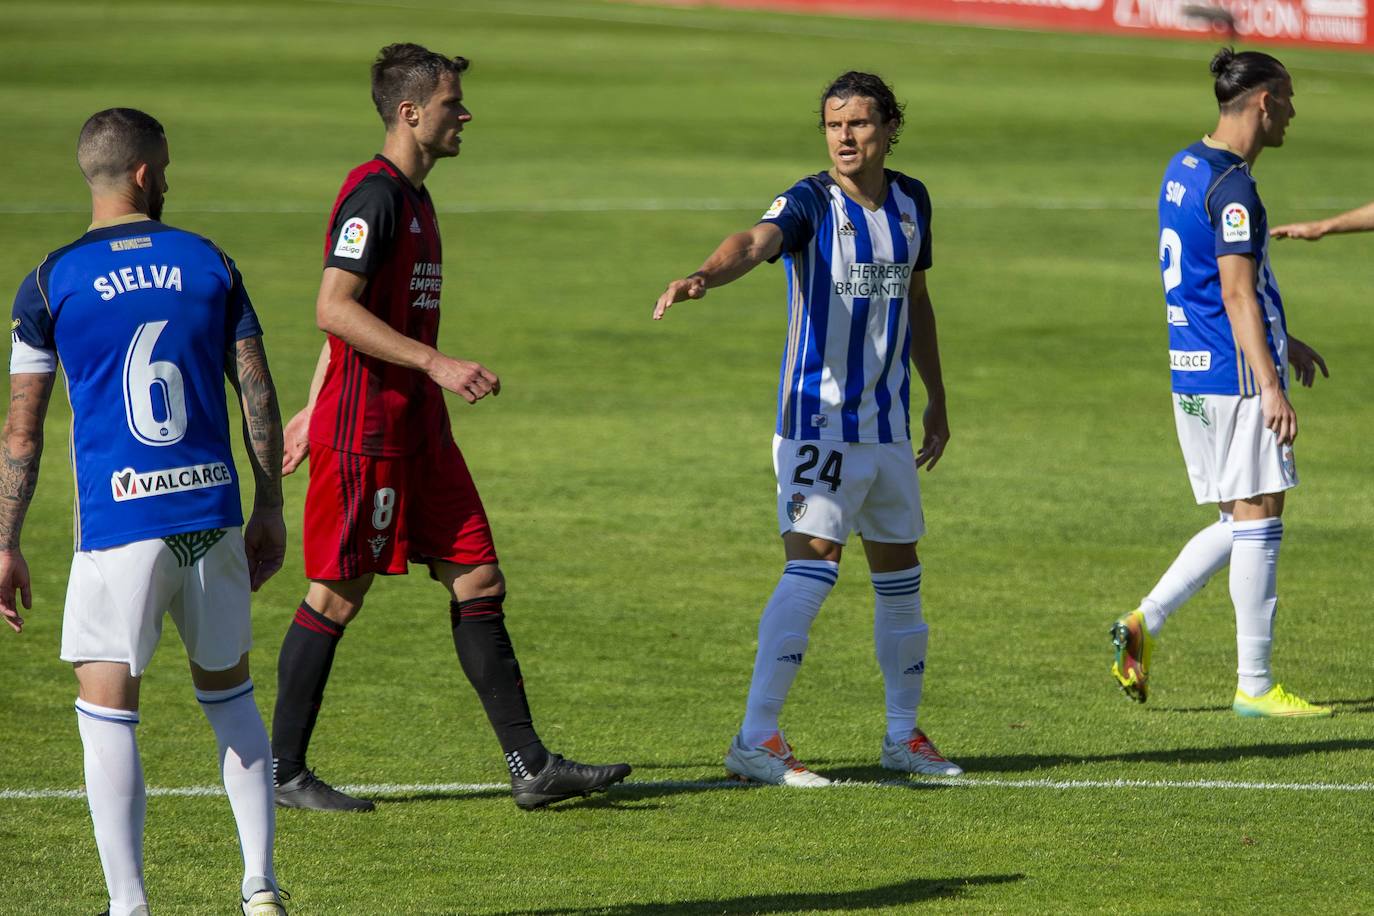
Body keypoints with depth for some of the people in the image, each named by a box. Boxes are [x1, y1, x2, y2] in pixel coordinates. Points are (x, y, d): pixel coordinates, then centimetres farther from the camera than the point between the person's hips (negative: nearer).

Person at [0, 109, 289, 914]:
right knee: (230, 694, 18)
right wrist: (269, 510, 16)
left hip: (119, 521, -3)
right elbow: (259, 396, 7)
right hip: (213, 512, 3)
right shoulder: (209, 264, 6)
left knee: (107, 710, 3)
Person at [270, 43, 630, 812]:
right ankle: (283, 773, 6)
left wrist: (314, 412, 26)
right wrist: (436, 364, -26)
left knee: (479, 584, 5)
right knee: (338, 596, -3)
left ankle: (532, 768, 6)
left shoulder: (414, 199, 16)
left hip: (419, 431, 10)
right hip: (364, 434, -10)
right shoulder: (374, 195, -14)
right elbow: (335, 310, -22)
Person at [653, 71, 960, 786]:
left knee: (900, 578, 14)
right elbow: (757, 241, -33)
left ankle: (904, 735, 28)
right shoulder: (811, 203, -11)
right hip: (818, 423, -6)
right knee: (811, 571, -17)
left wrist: (936, 400, 26)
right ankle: (756, 740, -17)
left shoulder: (910, 201, 7)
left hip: (888, 425, 6)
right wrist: (707, 275, -55)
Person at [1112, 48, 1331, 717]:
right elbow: (1237, 293, -20)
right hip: (1236, 371, -9)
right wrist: (1270, 386, -22)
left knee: (1243, 522, 14)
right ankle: (1254, 686, 1)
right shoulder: (1232, 186, -16)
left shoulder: (1182, 170, 14)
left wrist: (1281, 340, 31)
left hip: (1191, 374, 9)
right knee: (1257, 520, -3)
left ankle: (1143, 625, 5)